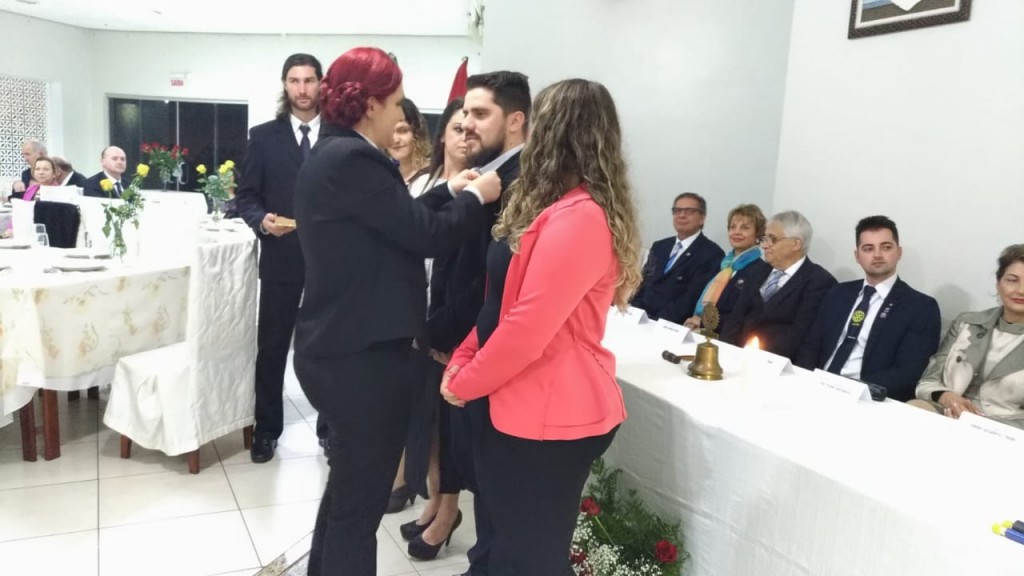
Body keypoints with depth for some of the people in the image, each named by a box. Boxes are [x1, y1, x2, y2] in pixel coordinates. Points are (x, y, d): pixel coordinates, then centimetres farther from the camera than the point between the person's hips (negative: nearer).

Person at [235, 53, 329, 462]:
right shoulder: (263, 137, 3)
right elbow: (245, 196, 3)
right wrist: (262, 220, -17)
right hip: (281, 258, 1)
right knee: (271, 348, 8)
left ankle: (330, 426, 26)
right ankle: (266, 429, 24)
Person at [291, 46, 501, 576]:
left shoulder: (329, 154, 12)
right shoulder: (353, 159, -19)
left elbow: (395, 220, 17)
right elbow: (427, 236, -18)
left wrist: (449, 191, 17)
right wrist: (475, 197, -2)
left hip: (337, 346, 11)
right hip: (361, 354, -11)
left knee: (347, 485, 25)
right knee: (360, 500, 5)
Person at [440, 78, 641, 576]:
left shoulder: (579, 217, -22)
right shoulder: (555, 207, 12)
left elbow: (529, 326, -24)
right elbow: (500, 301, 14)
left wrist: (465, 383, -9)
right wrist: (463, 359, 4)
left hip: (549, 415, -9)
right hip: (525, 405, 10)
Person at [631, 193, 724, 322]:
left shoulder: (712, 254, -4)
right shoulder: (659, 247, 19)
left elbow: (693, 299, -13)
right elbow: (642, 284, 13)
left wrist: (658, 320, -22)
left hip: (672, 326, -5)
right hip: (640, 318, 5)